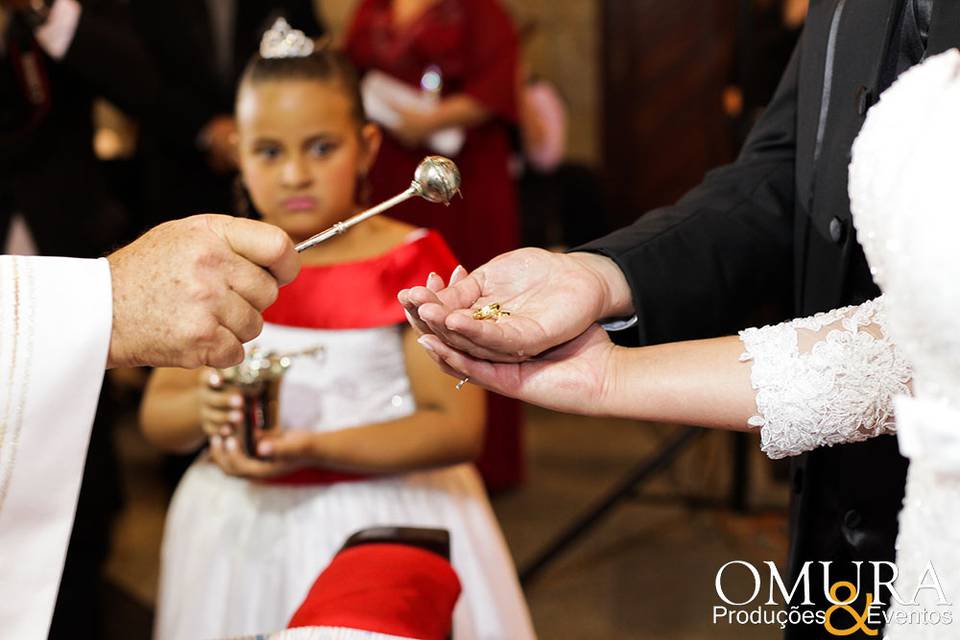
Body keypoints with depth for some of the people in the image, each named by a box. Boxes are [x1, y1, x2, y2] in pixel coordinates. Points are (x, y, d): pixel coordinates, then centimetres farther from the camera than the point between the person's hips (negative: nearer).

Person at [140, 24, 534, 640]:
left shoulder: (411, 265, -11)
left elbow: (459, 426, -16)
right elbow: (156, 416, 4)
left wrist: (315, 447, -26)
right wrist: (203, 408, -20)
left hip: (385, 523, -3)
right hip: (241, 536, 3)